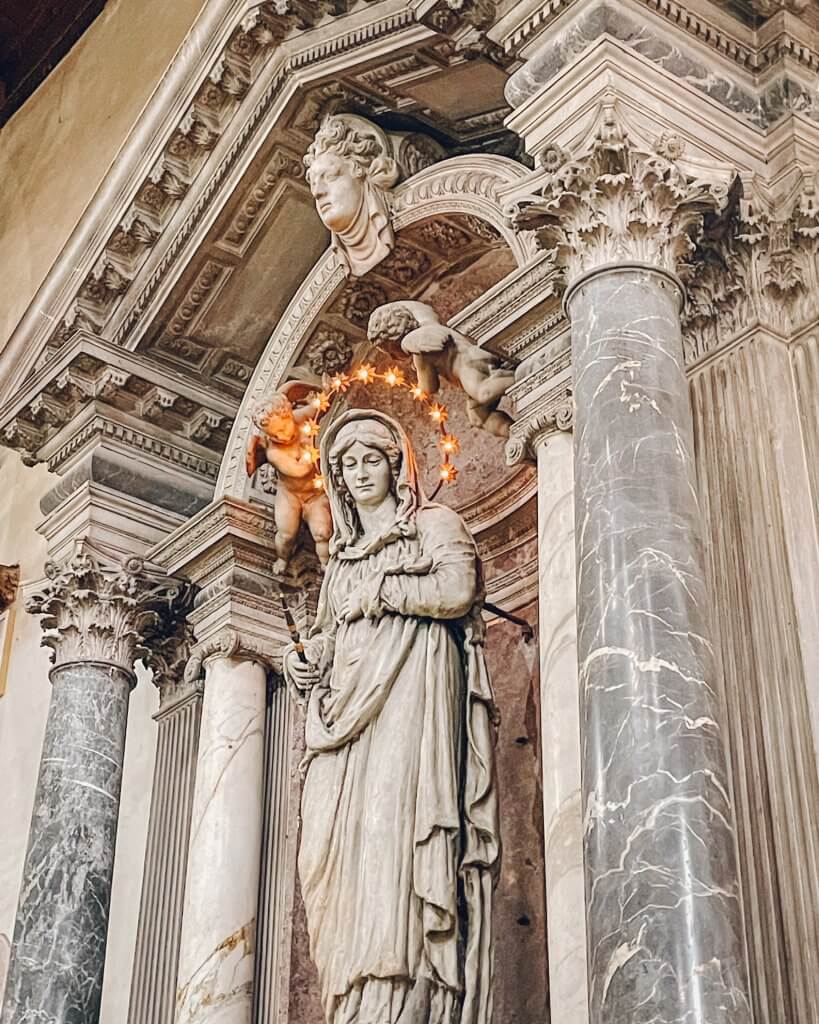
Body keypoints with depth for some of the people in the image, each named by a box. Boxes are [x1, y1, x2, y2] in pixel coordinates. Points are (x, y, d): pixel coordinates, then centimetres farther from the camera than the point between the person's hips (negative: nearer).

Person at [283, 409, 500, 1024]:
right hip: (348, 702, 6)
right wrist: (304, 660, 9)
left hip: (408, 689, -6)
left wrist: (376, 592, -2)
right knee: (334, 839, -9)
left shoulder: (434, 524, 12)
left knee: (391, 820, -22)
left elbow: (457, 588, -7)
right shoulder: (343, 553, 30)